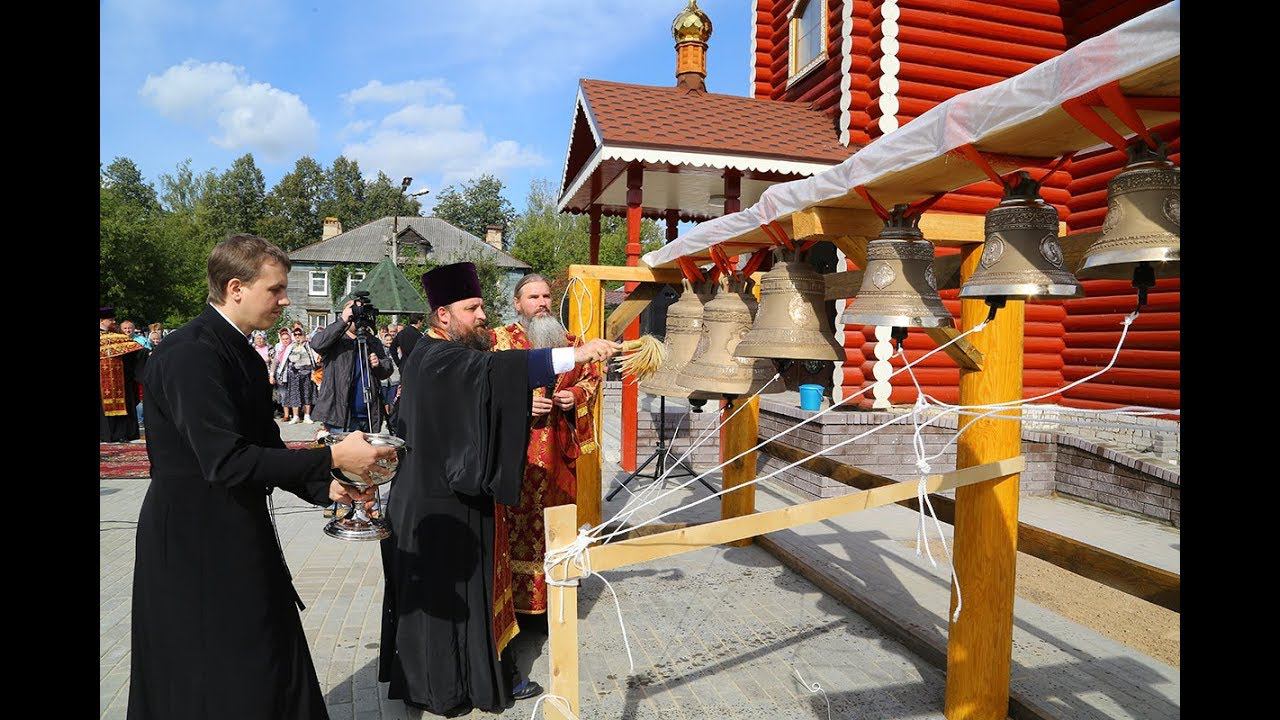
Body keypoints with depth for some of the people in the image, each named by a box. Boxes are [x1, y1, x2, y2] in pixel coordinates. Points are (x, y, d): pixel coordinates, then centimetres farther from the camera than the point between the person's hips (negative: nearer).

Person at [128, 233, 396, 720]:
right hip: (196, 544, -9)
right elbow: (225, 461, -28)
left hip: (237, 536, 9)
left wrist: (325, 487, 1)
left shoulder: (237, 351, 9)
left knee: (269, 674, 16)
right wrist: (331, 457, -26)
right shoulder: (192, 353, -20)